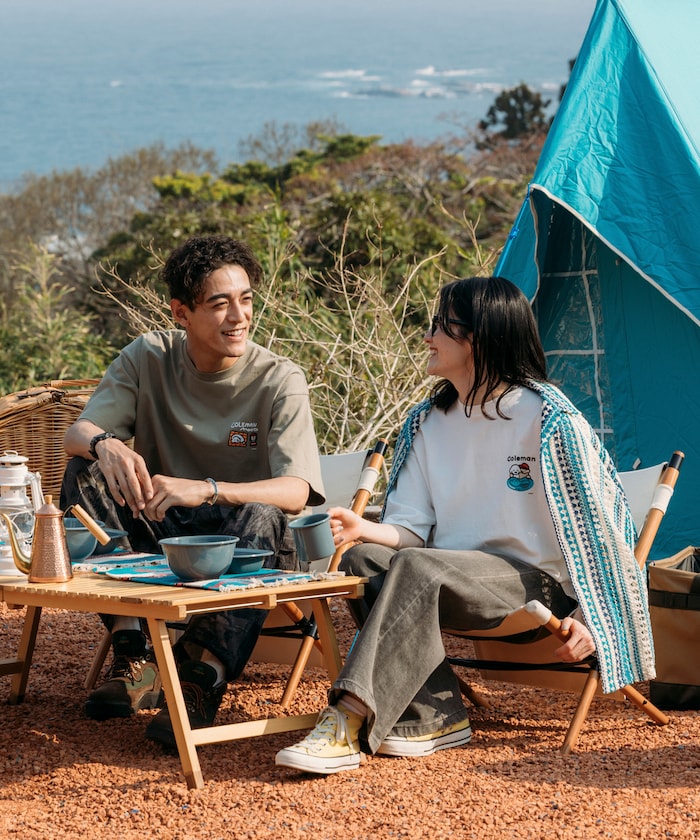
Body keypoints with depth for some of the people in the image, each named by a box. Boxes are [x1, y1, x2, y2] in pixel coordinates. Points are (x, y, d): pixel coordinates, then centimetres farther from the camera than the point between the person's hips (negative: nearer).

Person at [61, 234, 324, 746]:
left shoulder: (280, 381, -12)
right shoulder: (148, 358, -2)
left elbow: (296, 491, -24)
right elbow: (77, 433, -8)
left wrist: (204, 490, -41)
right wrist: (105, 445, -35)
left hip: (237, 543, -3)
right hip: (160, 532, 3)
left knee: (263, 517, -36)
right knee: (85, 471, -20)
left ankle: (203, 680, -38)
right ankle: (133, 654, -27)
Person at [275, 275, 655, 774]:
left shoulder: (547, 419, -7)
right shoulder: (427, 423, 12)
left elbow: (592, 519, -6)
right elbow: (413, 528, 8)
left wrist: (590, 617, -12)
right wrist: (365, 528, -14)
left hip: (536, 584, -6)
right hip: (456, 577, 7)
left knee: (417, 568, -33)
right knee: (364, 560, -23)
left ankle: (349, 727, -40)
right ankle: (435, 718, -24)